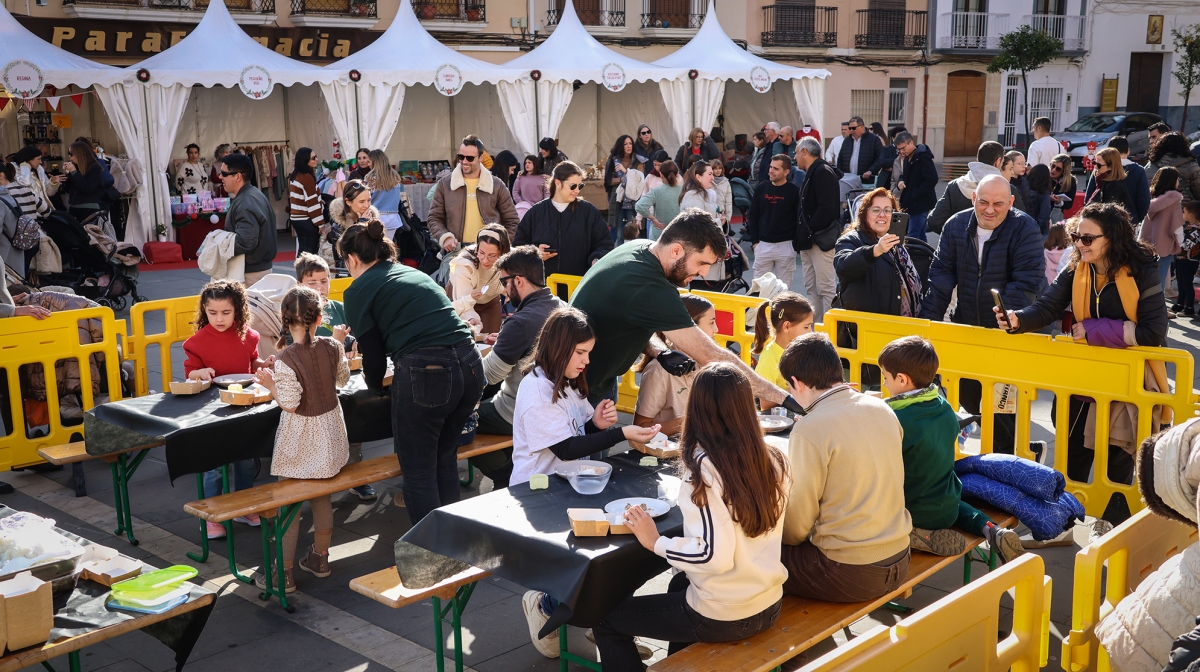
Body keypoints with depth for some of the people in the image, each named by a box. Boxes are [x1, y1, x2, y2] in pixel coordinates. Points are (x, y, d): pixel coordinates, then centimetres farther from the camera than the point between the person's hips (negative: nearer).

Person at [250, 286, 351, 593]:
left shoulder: (286, 359, -24)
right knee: (321, 497, 20)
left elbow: (289, 404, -21)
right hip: (330, 432, 6)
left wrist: (269, 383, -7)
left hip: (299, 440, -5)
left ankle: (285, 573, 12)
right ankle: (320, 558, 32)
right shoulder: (333, 347, -8)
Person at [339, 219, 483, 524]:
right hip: (470, 366, 7)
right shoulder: (415, 273, 23)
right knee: (445, 460, 23)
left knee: (419, 472, 9)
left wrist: (375, 385, 27)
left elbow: (373, 354, 5)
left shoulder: (358, 291, 4)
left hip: (424, 374, -7)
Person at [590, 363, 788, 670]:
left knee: (606, 620, 14)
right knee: (680, 583, 37)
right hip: (770, 605, 7)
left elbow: (714, 555, -28)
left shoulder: (704, 468, -22)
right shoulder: (773, 459, -3)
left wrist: (655, 543, -13)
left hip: (723, 617, -7)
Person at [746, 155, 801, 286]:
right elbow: (752, 215, 9)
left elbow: (799, 219, -3)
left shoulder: (794, 191, -6)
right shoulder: (761, 188, 3)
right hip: (763, 244, 3)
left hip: (786, 245, -3)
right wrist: (754, 241, 3)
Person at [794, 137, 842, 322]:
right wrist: (801, 234, 9)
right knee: (811, 287, 12)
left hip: (822, 239, -10)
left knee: (826, 287, -9)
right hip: (809, 240, 10)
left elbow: (826, 209, -21)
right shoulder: (811, 174, 19)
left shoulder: (824, 172, -12)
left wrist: (807, 232, -17)